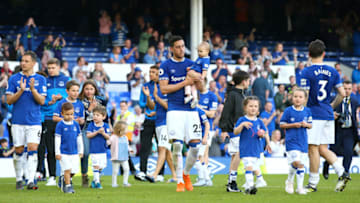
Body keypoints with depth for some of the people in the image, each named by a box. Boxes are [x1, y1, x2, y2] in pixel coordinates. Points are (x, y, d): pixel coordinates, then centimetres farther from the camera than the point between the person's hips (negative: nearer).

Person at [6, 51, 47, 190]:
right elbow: (9, 100, 0)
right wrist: (21, 90, -16)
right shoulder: (14, 79, 3)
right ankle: (19, 180, 19)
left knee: (33, 149, -11)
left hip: (34, 121, -1)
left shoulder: (40, 79, 4)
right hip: (18, 121, 1)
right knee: (18, 151, 5)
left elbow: (42, 101, -2)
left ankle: (31, 181, -14)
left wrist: (33, 89, -19)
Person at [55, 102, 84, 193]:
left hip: (74, 152, 4)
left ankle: (64, 178, 28)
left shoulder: (76, 124, 6)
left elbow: (79, 138, 14)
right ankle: (68, 186, 0)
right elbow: (57, 139, -5)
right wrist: (57, 152, -7)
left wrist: (81, 151, 14)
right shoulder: (60, 125, -5)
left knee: (73, 170, 2)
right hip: (64, 152, -4)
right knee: (67, 169, -10)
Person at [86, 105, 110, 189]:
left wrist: (103, 133, -23)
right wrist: (97, 132, -22)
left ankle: (94, 180, 23)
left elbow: (108, 137, -4)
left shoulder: (105, 126, 0)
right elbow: (88, 135, -12)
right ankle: (97, 181, -2)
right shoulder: (91, 125, -3)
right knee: (96, 165, -7)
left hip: (103, 150, 3)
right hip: (94, 150, -3)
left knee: (102, 166, 7)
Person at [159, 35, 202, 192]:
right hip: (175, 110, -3)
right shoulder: (165, 66, 3)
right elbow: (163, 88, -6)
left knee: (195, 144, -4)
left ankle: (186, 173, 20)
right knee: (177, 144, -11)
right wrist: (184, 83, -12)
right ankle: (179, 181, -1)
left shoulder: (191, 64, 13)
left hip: (191, 109, 3)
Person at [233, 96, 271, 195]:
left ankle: (247, 187, 18)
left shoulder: (259, 122, 10)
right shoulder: (242, 120, -2)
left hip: (256, 149, 5)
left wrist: (262, 135, -4)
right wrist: (242, 124, -24)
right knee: (248, 166, -19)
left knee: (254, 168, 8)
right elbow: (235, 132, -10)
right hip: (245, 149, -5)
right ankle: (250, 185, -24)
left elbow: (265, 133, 18)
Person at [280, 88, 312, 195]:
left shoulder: (307, 111, 5)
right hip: (291, 141, -4)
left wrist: (306, 124, -10)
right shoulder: (288, 111, -5)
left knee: (301, 164, 6)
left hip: (303, 141, 4)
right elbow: (282, 125, -1)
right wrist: (293, 125, -14)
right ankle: (289, 181, 10)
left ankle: (300, 187, 13)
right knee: (296, 162, -15)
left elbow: (310, 125, 13)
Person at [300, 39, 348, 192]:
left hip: (314, 115, -6)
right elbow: (342, 93, 8)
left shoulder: (307, 72, -10)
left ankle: (313, 183, 3)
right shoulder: (332, 72, 7)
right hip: (328, 115, 6)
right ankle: (342, 173, -3)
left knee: (313, 149, -1)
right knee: (323, 149, 12)